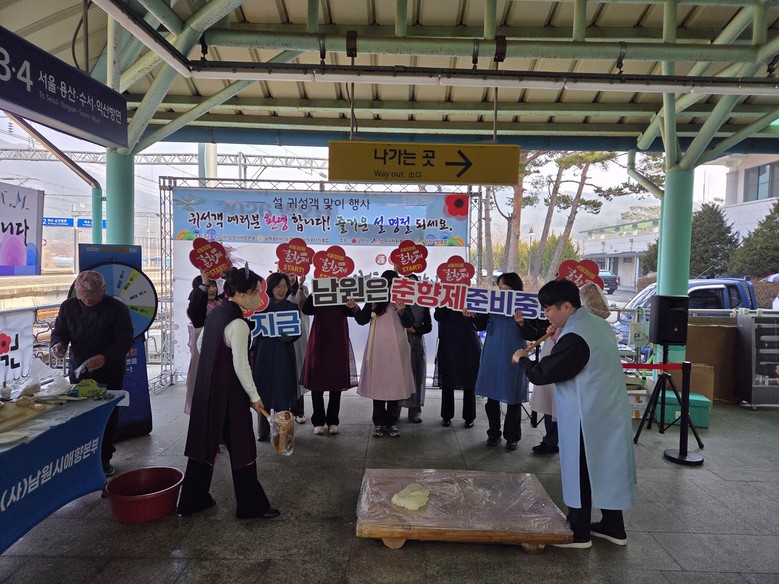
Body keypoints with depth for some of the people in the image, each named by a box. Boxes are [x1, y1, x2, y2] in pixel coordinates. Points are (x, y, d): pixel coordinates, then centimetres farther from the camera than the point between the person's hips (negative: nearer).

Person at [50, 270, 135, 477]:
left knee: (108, 416, 6)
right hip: (78, 372, 3)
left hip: (109, 374, -2)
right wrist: (58, 344, -14)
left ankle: (104, 458, 21)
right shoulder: (68, 306, 1)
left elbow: (125, 340, -14)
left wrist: (105, 357, -29)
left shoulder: (117, 309, -11)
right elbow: (59, 331, 10)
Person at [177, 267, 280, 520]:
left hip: (206, 389, 9)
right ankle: (251, 506, 15)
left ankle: (192, 501, 28)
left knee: (204, 442, 17)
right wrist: (254, 396, -13)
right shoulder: (238, 323, -21)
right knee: (241, 447, 3)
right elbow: (241, 366, -21)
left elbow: (201, 344, 16)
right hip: (230, 393, -8)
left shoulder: (215, 313, 5)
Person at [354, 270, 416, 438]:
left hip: (396, 348, 0)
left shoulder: (402, 300, 3)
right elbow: (362, 320, 2)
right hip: (377, 347, 0)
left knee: (395, 382, 4)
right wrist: (355, 308, -15)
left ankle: (392, 422, 14)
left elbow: (409, 324, -2)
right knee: (377, 382, 3)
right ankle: (378, 422, 11)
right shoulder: (373, 299, 4)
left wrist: (402, 311, -19)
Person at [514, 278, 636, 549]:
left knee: (581, 473, 4)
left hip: (586, 419, -9)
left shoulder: (575, 337, -24)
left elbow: (541, 374, -22)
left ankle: (579, 533, 17)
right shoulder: (599, 324, 6)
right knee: (605, 468, 18)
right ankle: (613, 528, 31)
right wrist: (560, 341, 7)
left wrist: (522, 359, -3)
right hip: (609, 413, 9)